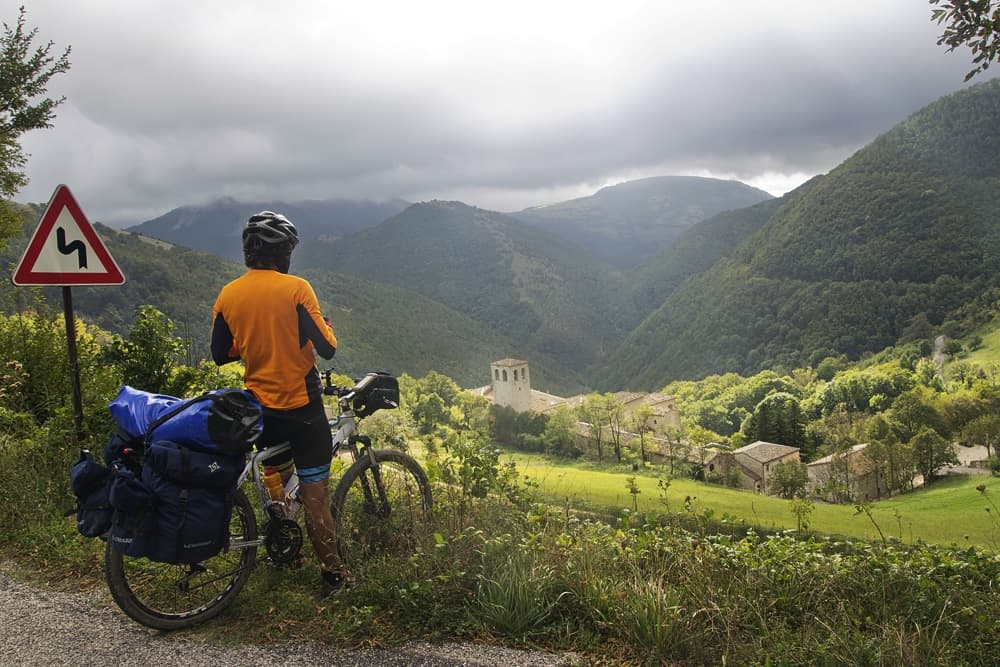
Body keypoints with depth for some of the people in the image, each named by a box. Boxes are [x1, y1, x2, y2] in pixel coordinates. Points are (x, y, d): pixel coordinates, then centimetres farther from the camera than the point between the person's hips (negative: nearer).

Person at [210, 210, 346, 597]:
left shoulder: (227, 296, 0)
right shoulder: (295, 288, -15)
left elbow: (220, 355, 8)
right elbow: (326, 348, -17)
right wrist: (326, 328, 5)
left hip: (260, 407, 5)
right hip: (301, 406, -5)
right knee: (315, 493, 2)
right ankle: (332, 575, 10)